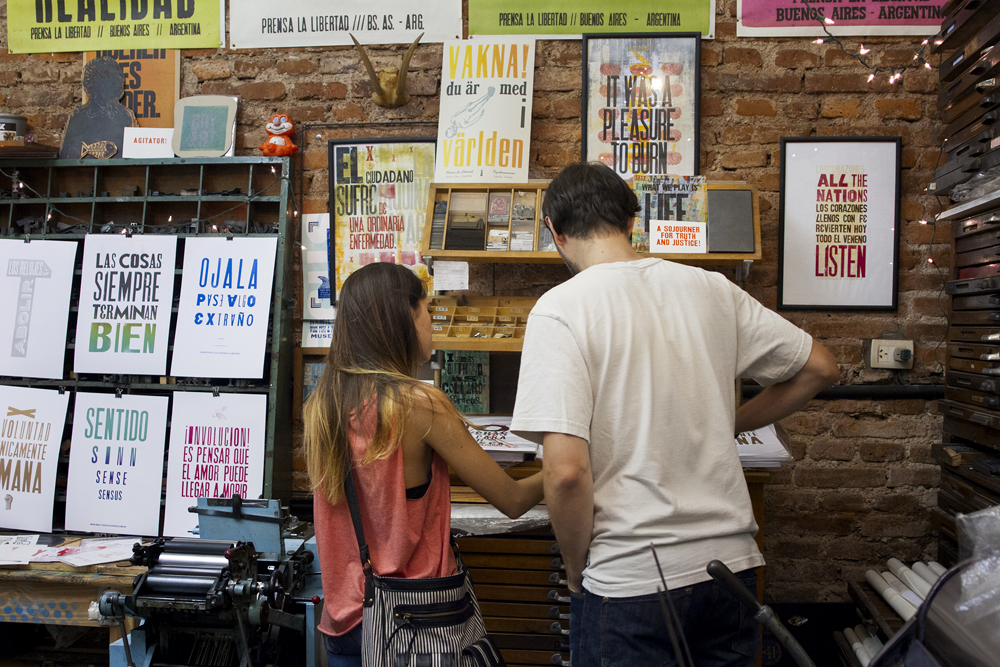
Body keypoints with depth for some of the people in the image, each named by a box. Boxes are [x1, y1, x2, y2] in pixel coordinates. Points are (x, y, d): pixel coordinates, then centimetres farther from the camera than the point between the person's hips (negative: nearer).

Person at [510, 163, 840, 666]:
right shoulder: (710, 288, 2)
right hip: (731, 563, 5)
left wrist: (576, 569, -4)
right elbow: (819, 368, 11)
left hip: (629, 581, -5)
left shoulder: (560, 309, -13)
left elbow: (566, 471, -21)